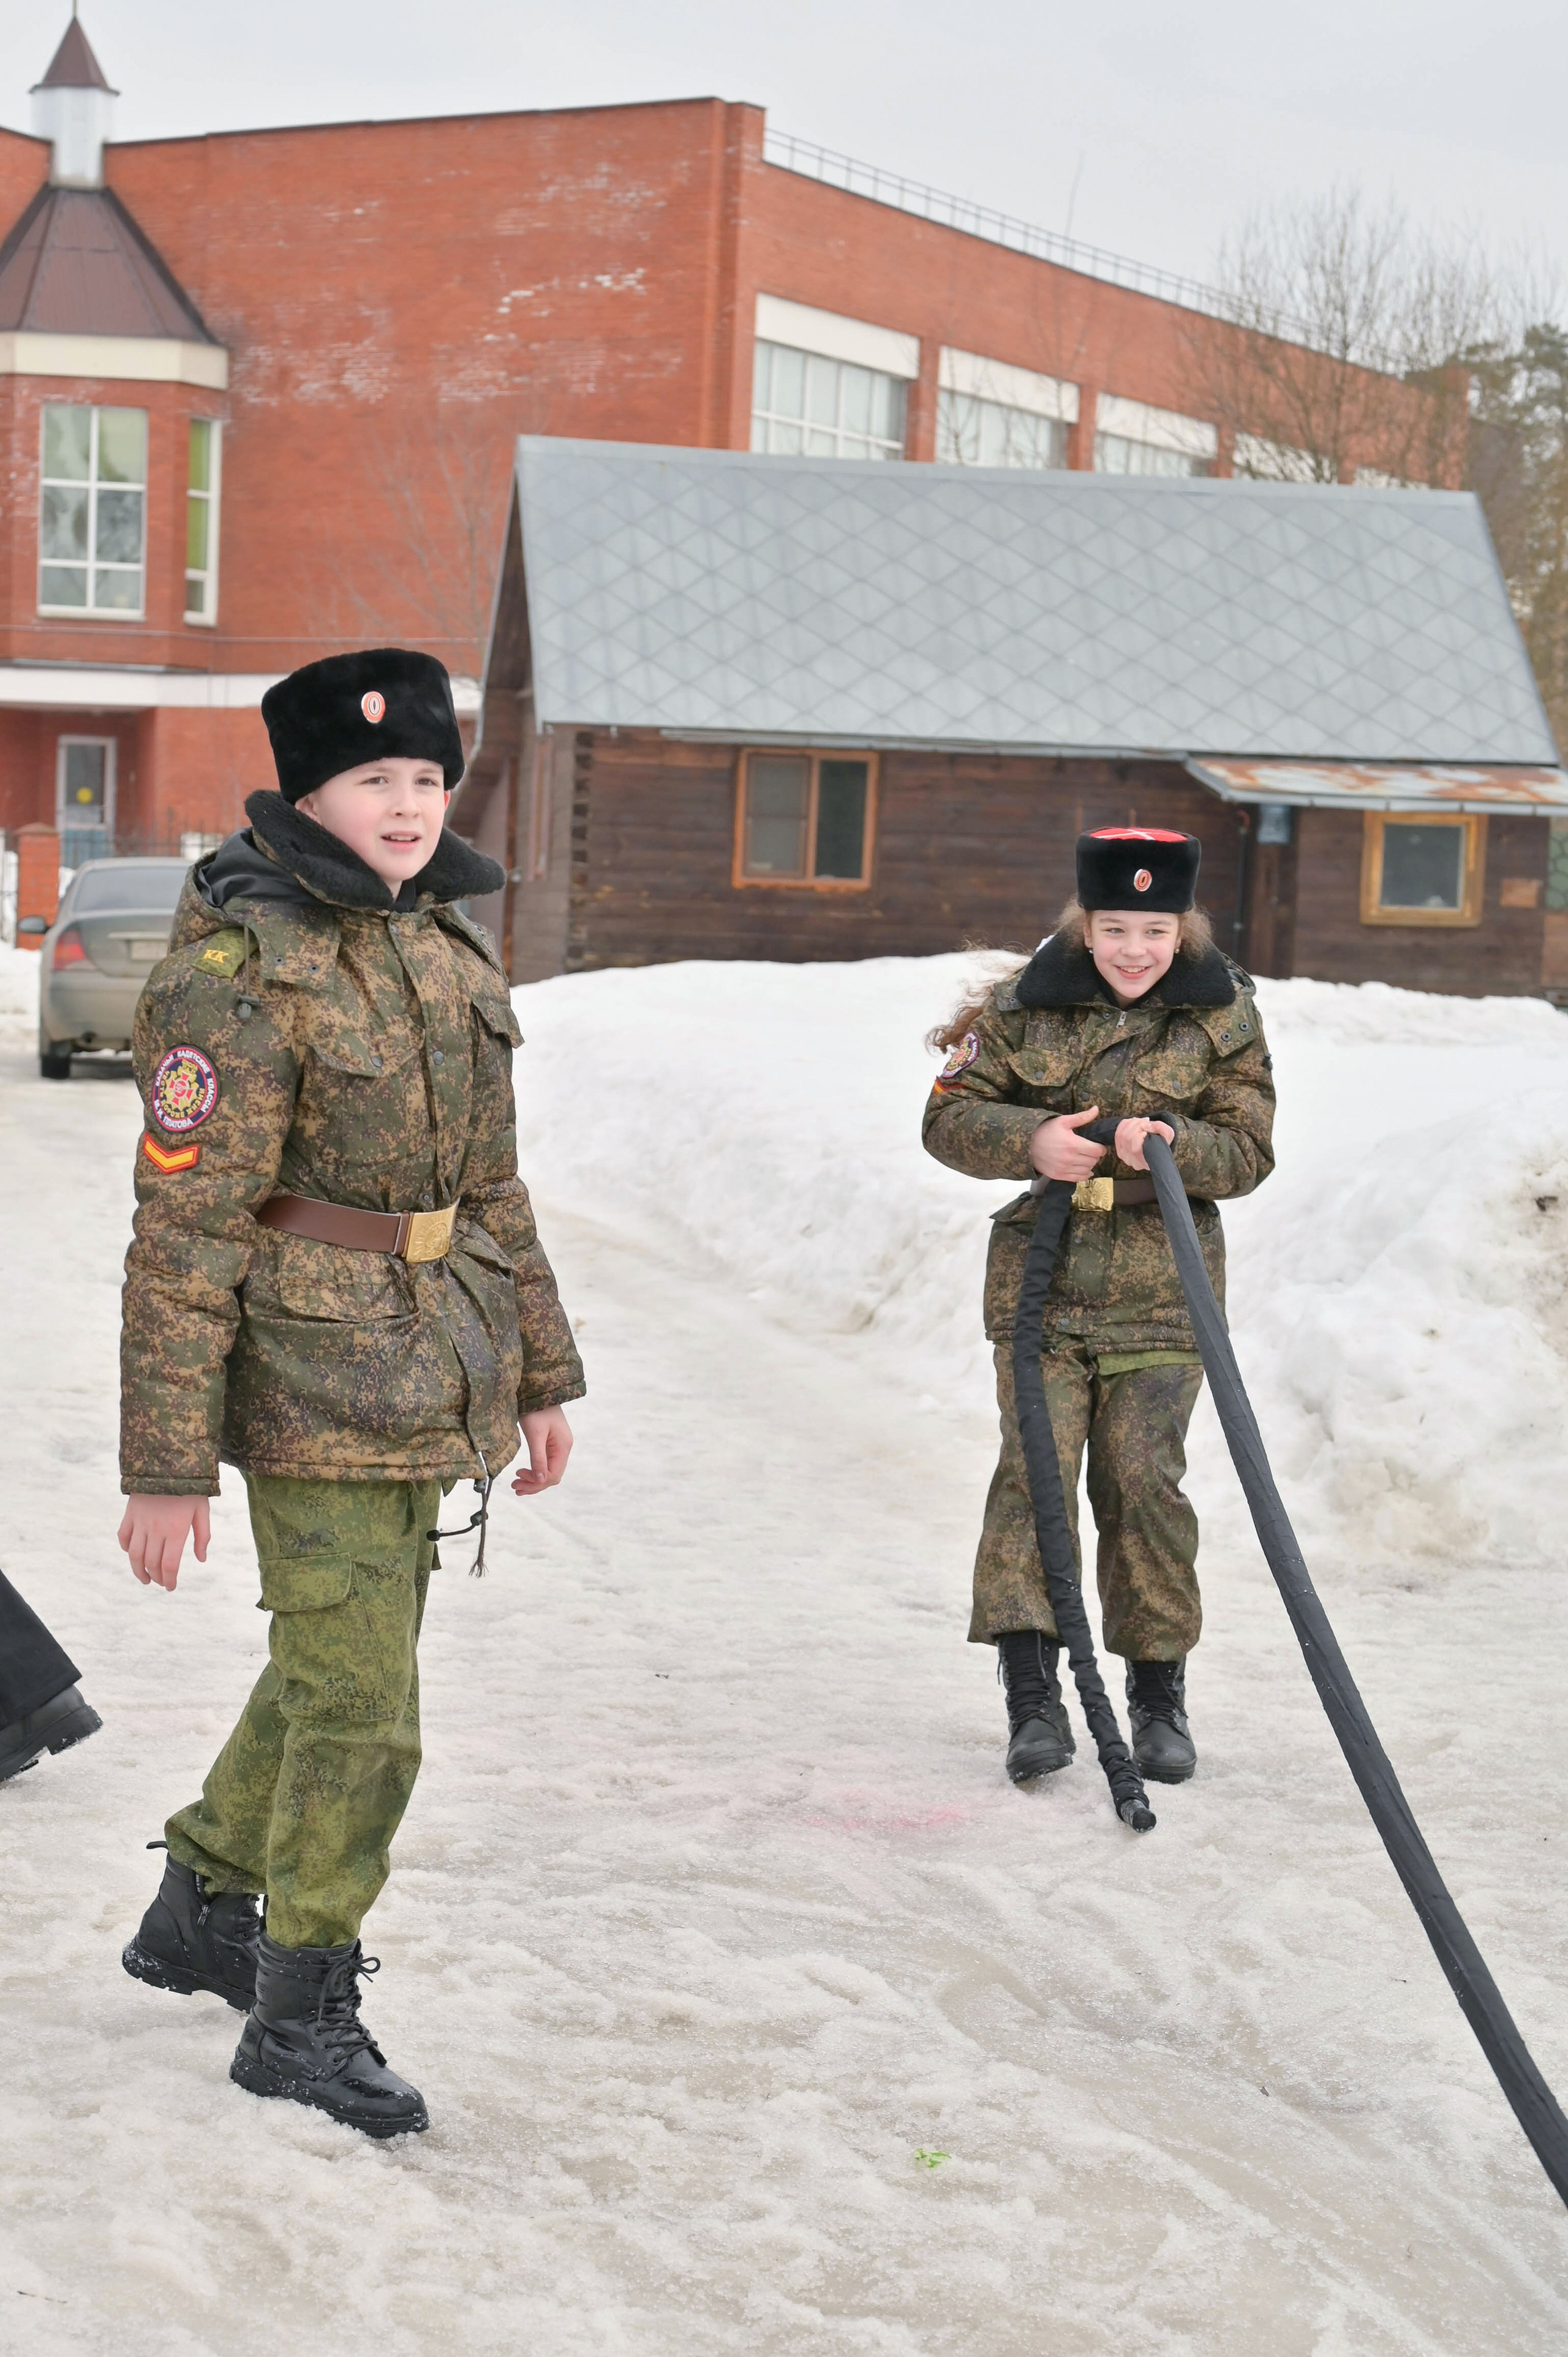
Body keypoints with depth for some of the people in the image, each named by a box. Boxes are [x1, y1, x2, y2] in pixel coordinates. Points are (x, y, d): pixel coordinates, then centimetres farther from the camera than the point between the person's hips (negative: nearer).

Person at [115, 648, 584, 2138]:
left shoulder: (442, 944, 9)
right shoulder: (241, 972, -16)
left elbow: (488, 1182, 17)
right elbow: (184, 1237, -17)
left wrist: (540, 1375, 17)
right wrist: (163, 1466, -17)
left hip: (424, 1381, 8)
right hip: (313, 1384, -8)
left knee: (334, 1665, 19)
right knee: (359, 1705, -4)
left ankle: (200, 1914, 38)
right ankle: (300, 2016, 11)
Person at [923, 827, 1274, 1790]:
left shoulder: (1223, 1017, 1)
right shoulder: (1029, 1006, 2)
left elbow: (1249, 1152, -2)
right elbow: (951, 1115, 2)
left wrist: (1174, 1145, -23)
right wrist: (1031, 1141, -17)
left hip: (1160, 1286, 0)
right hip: (1041, 1275, 1)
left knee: (1142, 1476, -4)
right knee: (1034, 1465, -10)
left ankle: (1159, 1692, 11)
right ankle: (1036, 1697, -9)